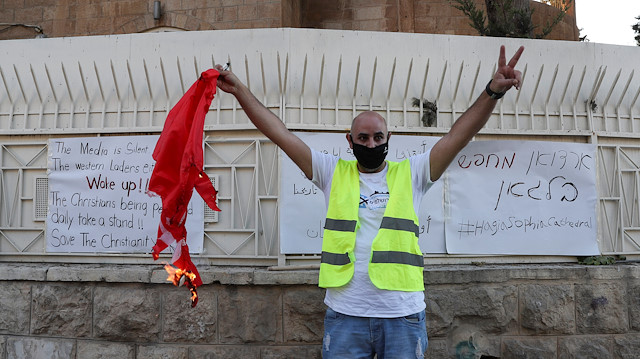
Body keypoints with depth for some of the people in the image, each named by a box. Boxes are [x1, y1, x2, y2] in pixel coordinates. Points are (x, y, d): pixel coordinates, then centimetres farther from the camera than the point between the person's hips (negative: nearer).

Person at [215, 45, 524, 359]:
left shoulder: (410, 174, 5)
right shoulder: (333, 173, 6)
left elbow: (459, 135, -4)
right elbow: (280, 134, 3)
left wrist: (493, 91, -17)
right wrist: (240, 90, -1)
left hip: (403, 314, 0)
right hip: (344, 314, 0)